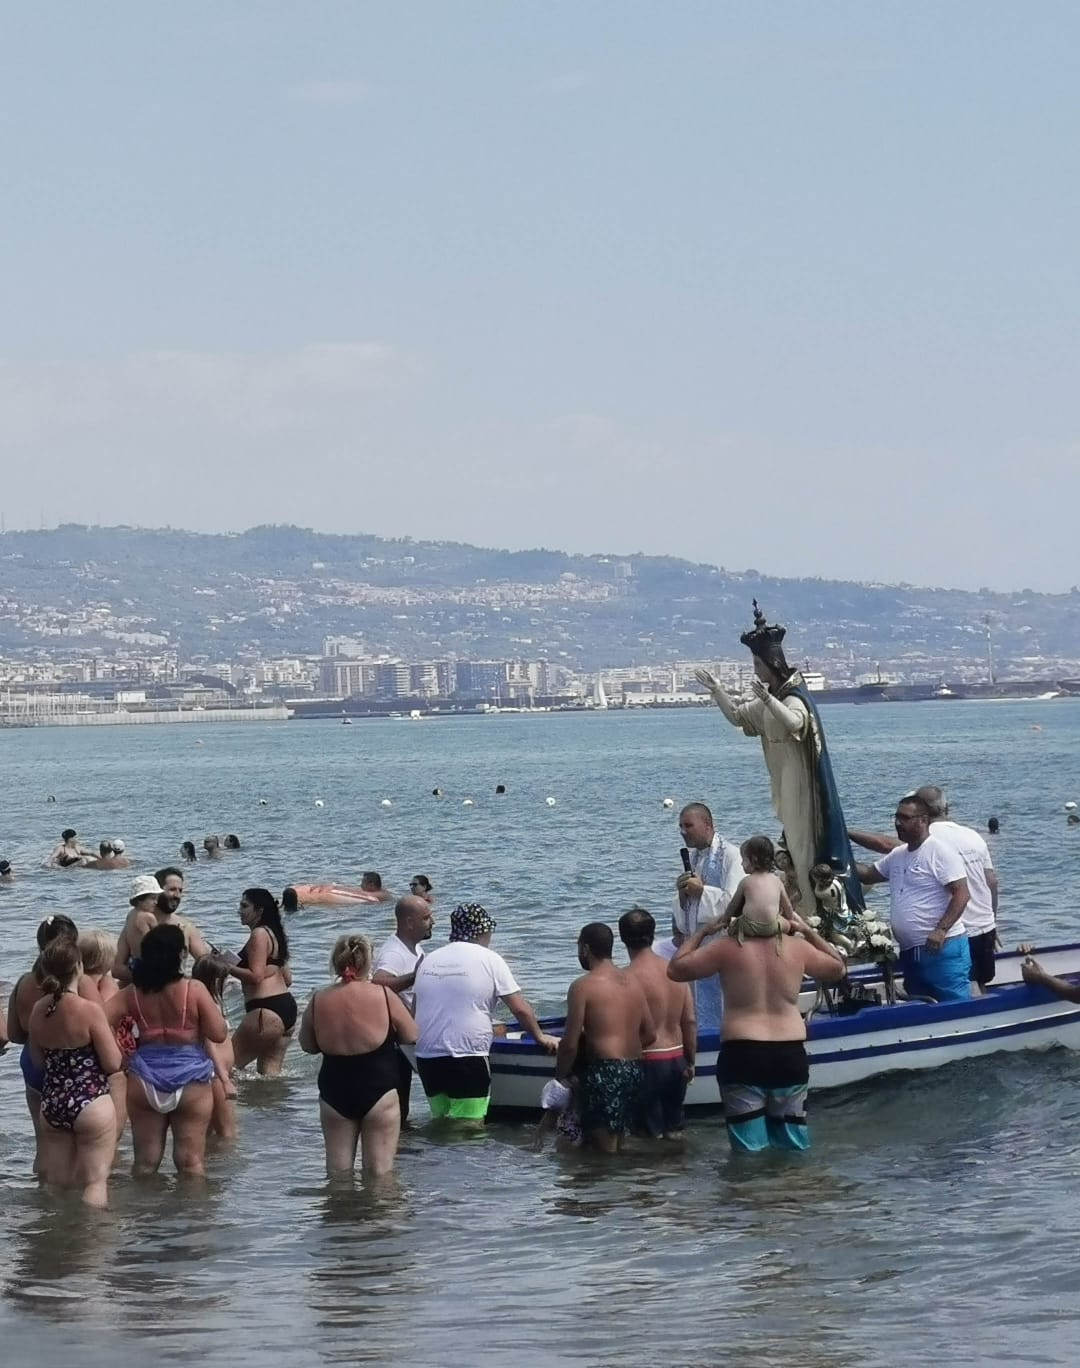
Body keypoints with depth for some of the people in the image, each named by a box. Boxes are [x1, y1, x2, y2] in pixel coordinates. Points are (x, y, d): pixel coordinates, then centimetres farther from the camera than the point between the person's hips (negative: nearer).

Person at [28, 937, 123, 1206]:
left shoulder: (38, 1009, 2)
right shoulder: (89, 1010, -17)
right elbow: (114, 1064, -13)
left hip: (51, 1103, 6)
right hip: (90, 1102, -6)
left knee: (54, 1183, 14)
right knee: (95, 1181, 1)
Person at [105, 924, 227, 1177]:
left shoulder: (133, 994, -2)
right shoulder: (194, 991, -11)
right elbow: (219, 1035, -9)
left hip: (144, 1082, 3)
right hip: (191, 1082, -3)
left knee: (145, 1161, 12)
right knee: (191, 1161, 3)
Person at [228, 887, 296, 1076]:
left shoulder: (259, 934, -9)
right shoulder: (274, 934, 21)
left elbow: (256, 976, -17)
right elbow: (288, 979, 22)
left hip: (266, 1009, -10)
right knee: (270, 1070, 9)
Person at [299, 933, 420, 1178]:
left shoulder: (318, 1000, -4)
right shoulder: (383, 995, -12)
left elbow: (308, 1045, 9)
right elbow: (411, 1036, 0)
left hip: (334, 1094, 3)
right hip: (378, 1091, -3)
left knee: (337, 1173, 12)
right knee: (379, 1173, 2)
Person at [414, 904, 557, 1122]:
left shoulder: (428, 960, 12)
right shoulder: (490, 960, -2)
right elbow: (520, 1008, -3)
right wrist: (540, 1037, 13)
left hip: (426, 1058, 6)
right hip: (468, 1059, -6)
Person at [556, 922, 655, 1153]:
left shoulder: (583, 986, -8)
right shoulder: (633, 982, 12)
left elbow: (570, 1043, -10)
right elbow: (650, 1034, 14)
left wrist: (560, 1075, 3)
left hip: (604, 1072, -7)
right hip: (635, 1071, 7)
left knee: (603, 1149, -3)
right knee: (618, 1146, 17)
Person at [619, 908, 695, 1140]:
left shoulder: (628, 978, -15)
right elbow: (690, 1022, 7)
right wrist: (690, 1062, 17)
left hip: (647, 1062, -6)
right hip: (676, 1059, 6)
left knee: (650, 1136, 2)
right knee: (674, 1130, 18)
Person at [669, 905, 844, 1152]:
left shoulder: (728, 947, -5)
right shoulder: (797, 948, 4)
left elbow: (676, 969, 2)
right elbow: (837, 968, 22)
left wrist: (702, 931, 12)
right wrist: (808, 932, 24)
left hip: (742, 1055, -3)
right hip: (790, 1055, 3)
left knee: (748, 1151, 0)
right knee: (792, 1148, 12)